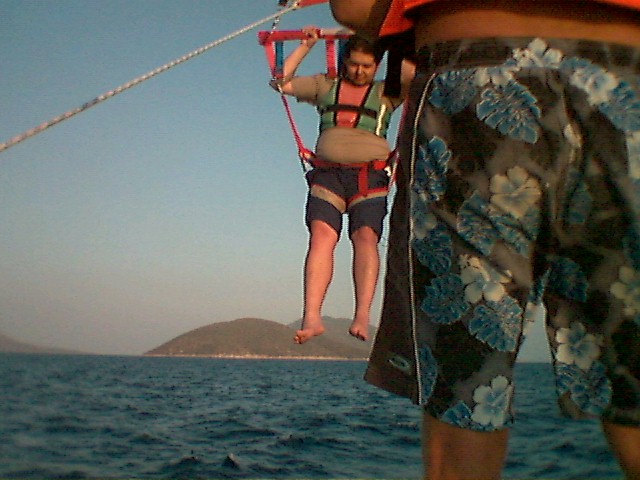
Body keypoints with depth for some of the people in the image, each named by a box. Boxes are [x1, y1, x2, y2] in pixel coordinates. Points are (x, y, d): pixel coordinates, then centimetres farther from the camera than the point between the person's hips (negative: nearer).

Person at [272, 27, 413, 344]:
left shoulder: (385, 92, 18)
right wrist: (305, 46, 17)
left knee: (365, 236, -21)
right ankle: (311, 317, -30)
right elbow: (281, 82, 18)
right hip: (327, 175, 1)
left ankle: (362, 316, -30)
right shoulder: (324, 86, 22)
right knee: (321, 235, -20)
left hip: (370, 177, 0)